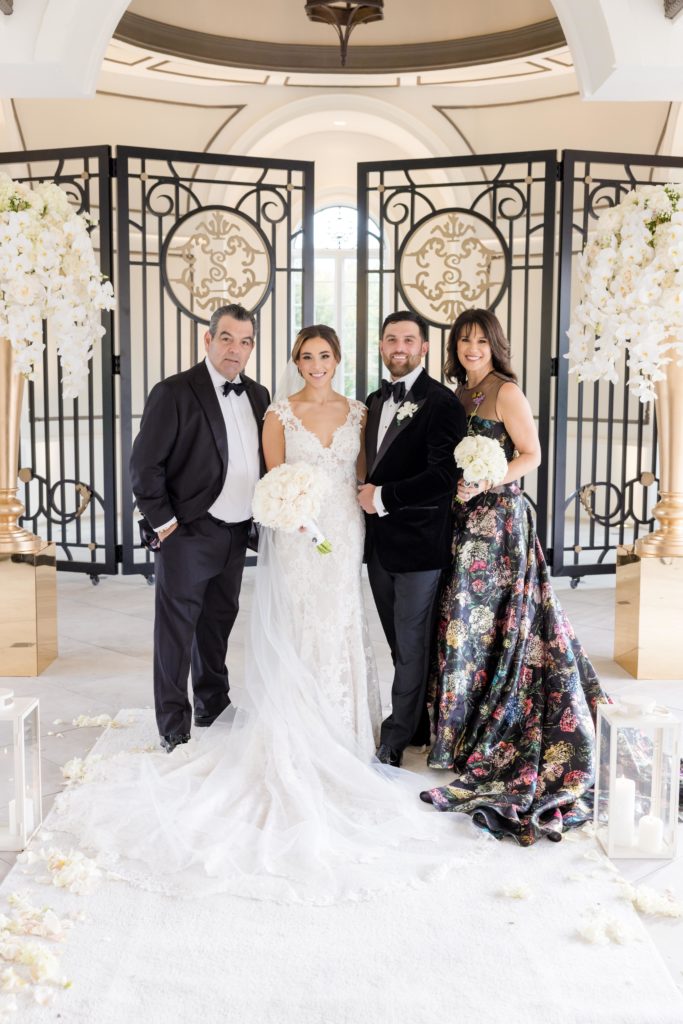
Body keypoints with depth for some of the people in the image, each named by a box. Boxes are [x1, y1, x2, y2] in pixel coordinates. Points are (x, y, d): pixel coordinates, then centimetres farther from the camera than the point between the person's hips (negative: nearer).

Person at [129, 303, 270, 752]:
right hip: (189, 532, -6)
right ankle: (175, 730, 15)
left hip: (236, 533, 6)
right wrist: (164, 521, -13)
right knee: (177, 630, 3)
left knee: (219, 623, 19)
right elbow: (145, 464, -13)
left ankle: (214, 708, 35)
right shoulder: (174, 392, -12)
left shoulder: (258, 395, 8)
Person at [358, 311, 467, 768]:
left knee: (412, 646, 4)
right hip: (380, 542, 8)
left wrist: (382, 497, -17)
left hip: (418, 543, -7)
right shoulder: (376, 400, 13)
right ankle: (418, 726, 30)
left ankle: (396, 739, 17)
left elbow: (444, 476, -22)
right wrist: (366, 495, 4)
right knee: (401, 645, 16)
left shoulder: (441, 403, -12)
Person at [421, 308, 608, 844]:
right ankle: (469, 733, 19)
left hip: (500, 518, -7)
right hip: (467, 521, 7)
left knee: (490, 621, -3)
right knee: (465, 618, 8)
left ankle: (490, 742, 8)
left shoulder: (505, 391, -7)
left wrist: (485, 484, -21)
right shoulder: (460, 396, 15)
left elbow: (531, 455, -10)